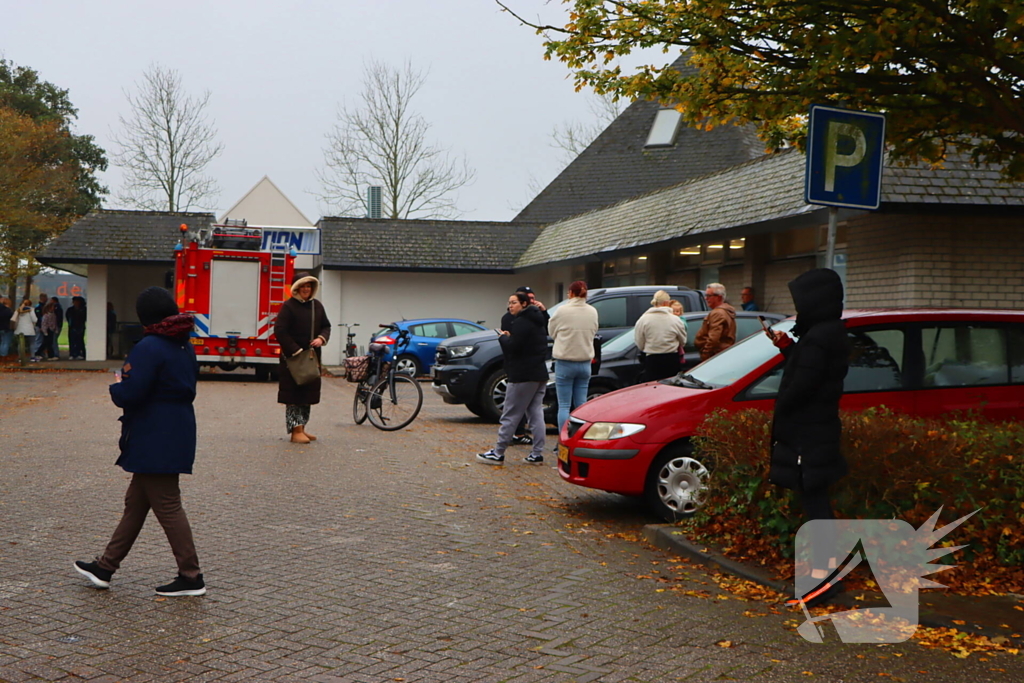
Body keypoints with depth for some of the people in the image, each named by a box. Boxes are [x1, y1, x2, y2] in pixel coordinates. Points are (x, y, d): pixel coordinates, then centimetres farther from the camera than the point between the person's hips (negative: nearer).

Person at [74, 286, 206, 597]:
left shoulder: (149, 347, -19)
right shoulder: (185, 346, 10)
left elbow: (129, 395, -23)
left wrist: (116, 385, 0)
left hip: (156, 440, -10)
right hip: (178, 430, 10)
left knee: (167, 506, -3)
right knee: (135, 502, 16)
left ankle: (191, 577, 2)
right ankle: (105, 567, 27)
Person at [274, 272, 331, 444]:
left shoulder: (317, 306, 11)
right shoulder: (289, 306, -8)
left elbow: (326, 326, 17)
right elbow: (280, 330, -12)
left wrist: (321, 338, -6)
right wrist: (295, 351, -17)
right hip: (292, 358, -7)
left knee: (308, 393, 13)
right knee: (294, 395, -4)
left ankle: (301, 428, 23)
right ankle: (296, 431, -1)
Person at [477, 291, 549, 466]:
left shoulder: (520, 322, -13)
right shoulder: (537, 321, 17)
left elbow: (512, 347, -23)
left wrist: (503, 337, -3)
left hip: (523, 376, -9)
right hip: (540, 374, 9)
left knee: (510, 415, -5)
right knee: (536, 414, 8)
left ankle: (497, 454, -1)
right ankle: (537, 454, 7)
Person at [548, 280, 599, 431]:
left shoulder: (562, 310, -11)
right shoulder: (592, 311, 1)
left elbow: (551, 332, 2)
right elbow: (593, 332, 11)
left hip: (565, 363, -4)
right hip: (585, 363, 4)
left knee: (564, 406, 0)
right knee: (581, 404, 11)